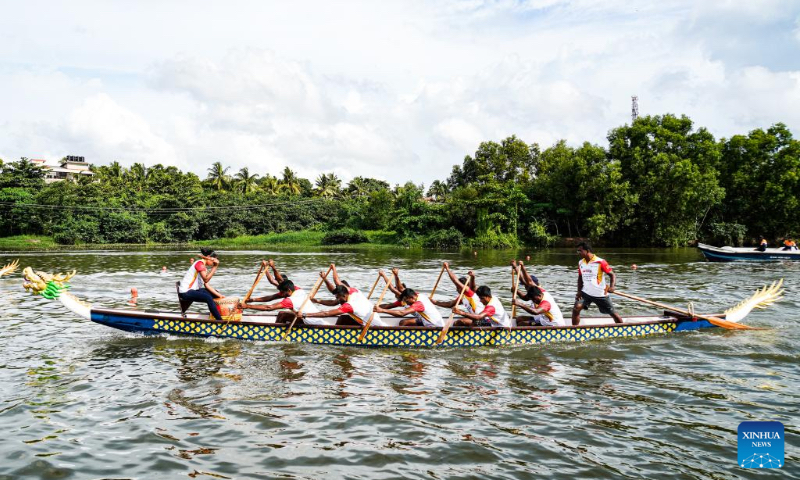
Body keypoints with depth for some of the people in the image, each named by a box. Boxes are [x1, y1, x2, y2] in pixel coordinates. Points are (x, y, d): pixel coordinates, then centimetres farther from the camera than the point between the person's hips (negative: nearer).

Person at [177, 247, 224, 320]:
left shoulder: (204, 267, 15)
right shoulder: (200, 263, -14)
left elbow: (206, 285, 8)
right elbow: (206, 279, -28)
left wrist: (218, 295, 0)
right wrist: (215, 267, -25)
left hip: (194, 290, 11)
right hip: (185, 292, -11)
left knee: (215, 294, 15)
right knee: (208, 298, -29)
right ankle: (220, 321, -26)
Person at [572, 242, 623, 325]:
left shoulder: (600, 262, -15)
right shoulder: (580, 263, 2)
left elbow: (612, 274, -12)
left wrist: (611, 287, -28)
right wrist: (579, 291, 3)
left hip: (600, 294, -4)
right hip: (586, 292, 4)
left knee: (613, 313, 7)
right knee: (576, 309, -15)